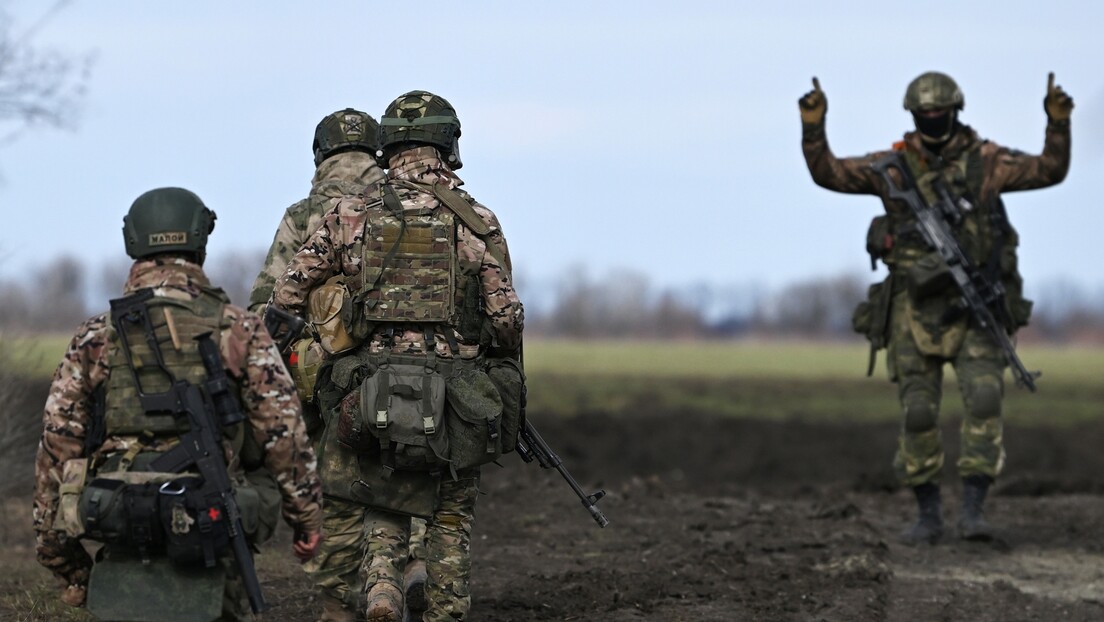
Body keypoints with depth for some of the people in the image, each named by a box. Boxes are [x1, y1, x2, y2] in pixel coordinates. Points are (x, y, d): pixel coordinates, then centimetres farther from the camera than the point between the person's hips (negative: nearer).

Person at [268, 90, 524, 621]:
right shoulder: (477, 223, -1)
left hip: (371, 395, 1)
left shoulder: (351, 216, 3)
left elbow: (287, 296, 3)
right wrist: (502, 353, 18)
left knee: (384, 517, 16)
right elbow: (506, 318, -4)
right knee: (450, 523, 15)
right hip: (454, 398, -1)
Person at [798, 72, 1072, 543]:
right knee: (918, 414, 0)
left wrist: (1058, 123, -19)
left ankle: (973, 509, -12)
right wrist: (813, 127, -14)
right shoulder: (893, 167, 4)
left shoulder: (985, 161, 2)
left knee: (984, 400, -16)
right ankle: (928, 514, 13)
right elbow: (828, 173, 0)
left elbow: (1049, 170, -4)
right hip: (916, 308, 1)